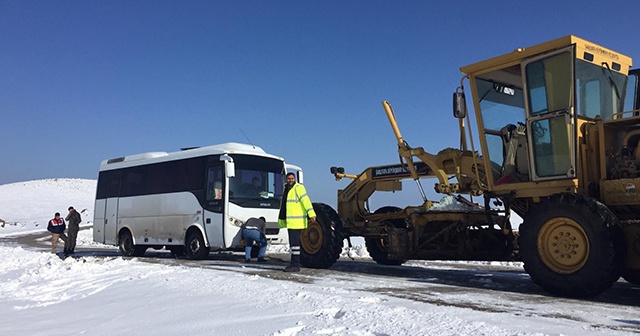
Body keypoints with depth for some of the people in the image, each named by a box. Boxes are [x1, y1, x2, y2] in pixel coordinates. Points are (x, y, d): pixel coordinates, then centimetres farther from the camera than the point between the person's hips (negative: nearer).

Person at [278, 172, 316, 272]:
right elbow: (283, 205, 27)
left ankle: (295, 265, -5)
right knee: (292, 242, 14)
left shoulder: (298, 188, -10)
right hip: (289, 222, 9)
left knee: (294, 242, -9)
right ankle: (294, 263, 23)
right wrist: (281, 220, 31)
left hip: (297, 221, -9)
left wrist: (311, 213, -32)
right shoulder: (286, 189, 19)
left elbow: (306, 200, -21)